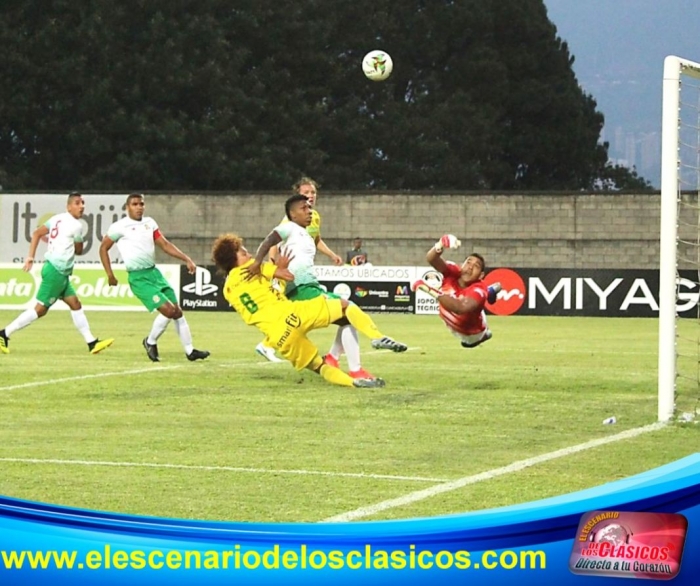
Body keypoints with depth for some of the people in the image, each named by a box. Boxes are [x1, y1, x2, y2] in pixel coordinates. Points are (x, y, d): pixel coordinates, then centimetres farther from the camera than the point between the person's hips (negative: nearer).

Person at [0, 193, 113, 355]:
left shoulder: (57, 219, 12)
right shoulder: (76, 225, -11)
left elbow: (36, 233, 7)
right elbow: (79, 250, 1)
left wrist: (30, 257, 6)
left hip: (60, 273, 10)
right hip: (56, 271, -10)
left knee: (75, 304, 11)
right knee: (41, 309, -6)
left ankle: (92, 342, 13)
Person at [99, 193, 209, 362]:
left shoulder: (149, 223, 11)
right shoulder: (120, 227, -5)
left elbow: (165, 244, 13)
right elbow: (103, 248, 3)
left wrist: (186, 259, 4)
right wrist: (110, 275, -2)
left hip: (154, 272, 6)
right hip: (138, 277, -6)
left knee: (177, 311, 5)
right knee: (168, 310, -17)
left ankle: (190, 350, 14)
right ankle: (150, 342, 5)